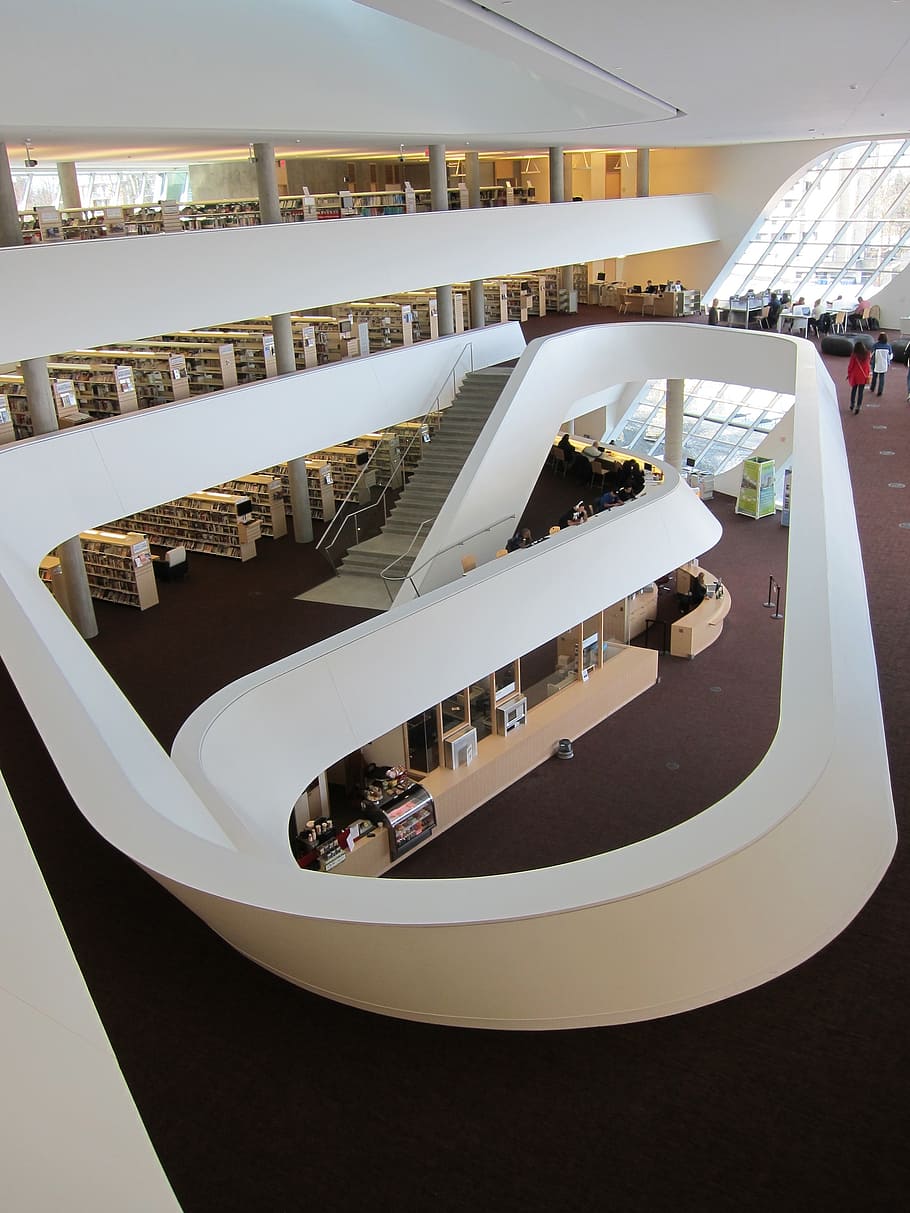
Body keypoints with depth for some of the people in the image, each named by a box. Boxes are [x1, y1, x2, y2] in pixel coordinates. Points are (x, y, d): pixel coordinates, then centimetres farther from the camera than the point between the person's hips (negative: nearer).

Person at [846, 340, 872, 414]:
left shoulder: (854, 355, -14)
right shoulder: (867, 354, -6)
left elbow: (850, 365, -10)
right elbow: (868, 364, 2)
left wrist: (848, 374, 5)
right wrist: (868, 373, 15)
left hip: (855, 375, -1)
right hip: (863, 376, 1)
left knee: (853, 390, 18)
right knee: (860, 391, 7)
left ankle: (852, 404, 23)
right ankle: (858, 406, 5)